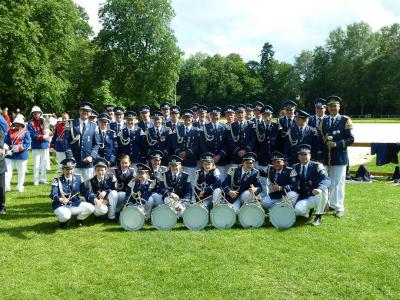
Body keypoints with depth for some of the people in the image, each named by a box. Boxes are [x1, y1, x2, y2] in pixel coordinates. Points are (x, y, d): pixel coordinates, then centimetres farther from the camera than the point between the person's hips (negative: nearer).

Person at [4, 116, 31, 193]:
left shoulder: (26, 132, 0)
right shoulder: (10, 132, 9)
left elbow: (27, 144, -7)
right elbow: (5, 142, 6)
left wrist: (18, 148, -21)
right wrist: (7, 149, -14)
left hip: (21, 155, -2)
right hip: (10, 155, 2)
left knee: (21, 172, 7)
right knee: (7, 171, -3)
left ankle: (20, 187, 23)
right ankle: (6, 187, 0)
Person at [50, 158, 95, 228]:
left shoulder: (78, 178, 6)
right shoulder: (57, 180, -5)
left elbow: (84, 192, 4)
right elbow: (53, 194, -18)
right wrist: (61, 199, -40)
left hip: (75, 204, 4)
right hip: (61, 206, -4)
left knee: (90, 208, -21)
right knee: (65, 215, -36)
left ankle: (79, 220, 9)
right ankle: (61, 221, 3)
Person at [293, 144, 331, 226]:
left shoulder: (317, 166, -4)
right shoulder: (295, 168, 7)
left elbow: (326, 180, -20)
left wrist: (320, 188, -41)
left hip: (316, 196, -1)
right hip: (303, 198, 1)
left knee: (323, 190, -35)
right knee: (298, 210, -31)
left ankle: (318, 217, -13)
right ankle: (309, 210, 11)